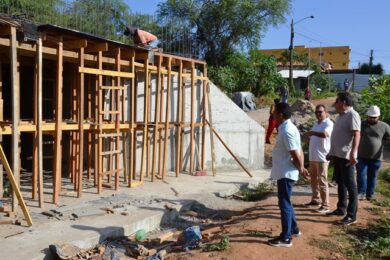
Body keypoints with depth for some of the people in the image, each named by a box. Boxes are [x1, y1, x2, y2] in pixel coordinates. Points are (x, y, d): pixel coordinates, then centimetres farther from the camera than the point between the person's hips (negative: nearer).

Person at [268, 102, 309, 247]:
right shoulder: (287, 128, 12)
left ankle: (285, 238, 7)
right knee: (286, 202, 21)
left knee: (284, 204, -2)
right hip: (284, 172, 10)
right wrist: (301, 168, 13)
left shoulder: (286, 131, -21)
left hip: (286, 173, -10)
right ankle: (294, 229, 34)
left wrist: (300, 169, -6)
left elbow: (296, 154, -22)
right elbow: (299, 151, 15)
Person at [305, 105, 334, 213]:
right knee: (313, 179, 16)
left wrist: (312, 132, -31)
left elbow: (325, 134, -32)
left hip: (322, 157, -9)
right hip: (313, 156, 9)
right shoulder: (316, 123, 17)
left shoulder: (328, 123, -11)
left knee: (322, 181, -8)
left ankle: (325, 205, -3)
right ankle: (316, 199, 30)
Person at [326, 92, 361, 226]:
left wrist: (353, 153, -32)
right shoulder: (341, 115, 15)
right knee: (340, 182, 17)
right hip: (337, 155, 10)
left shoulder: (352, 115, -14)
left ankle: (351, 215, 3)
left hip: (346, 156, -9)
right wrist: (331, 152, 23)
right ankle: (341, 208, 29)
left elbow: (356, 135, -22)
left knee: (350, 185, -3)